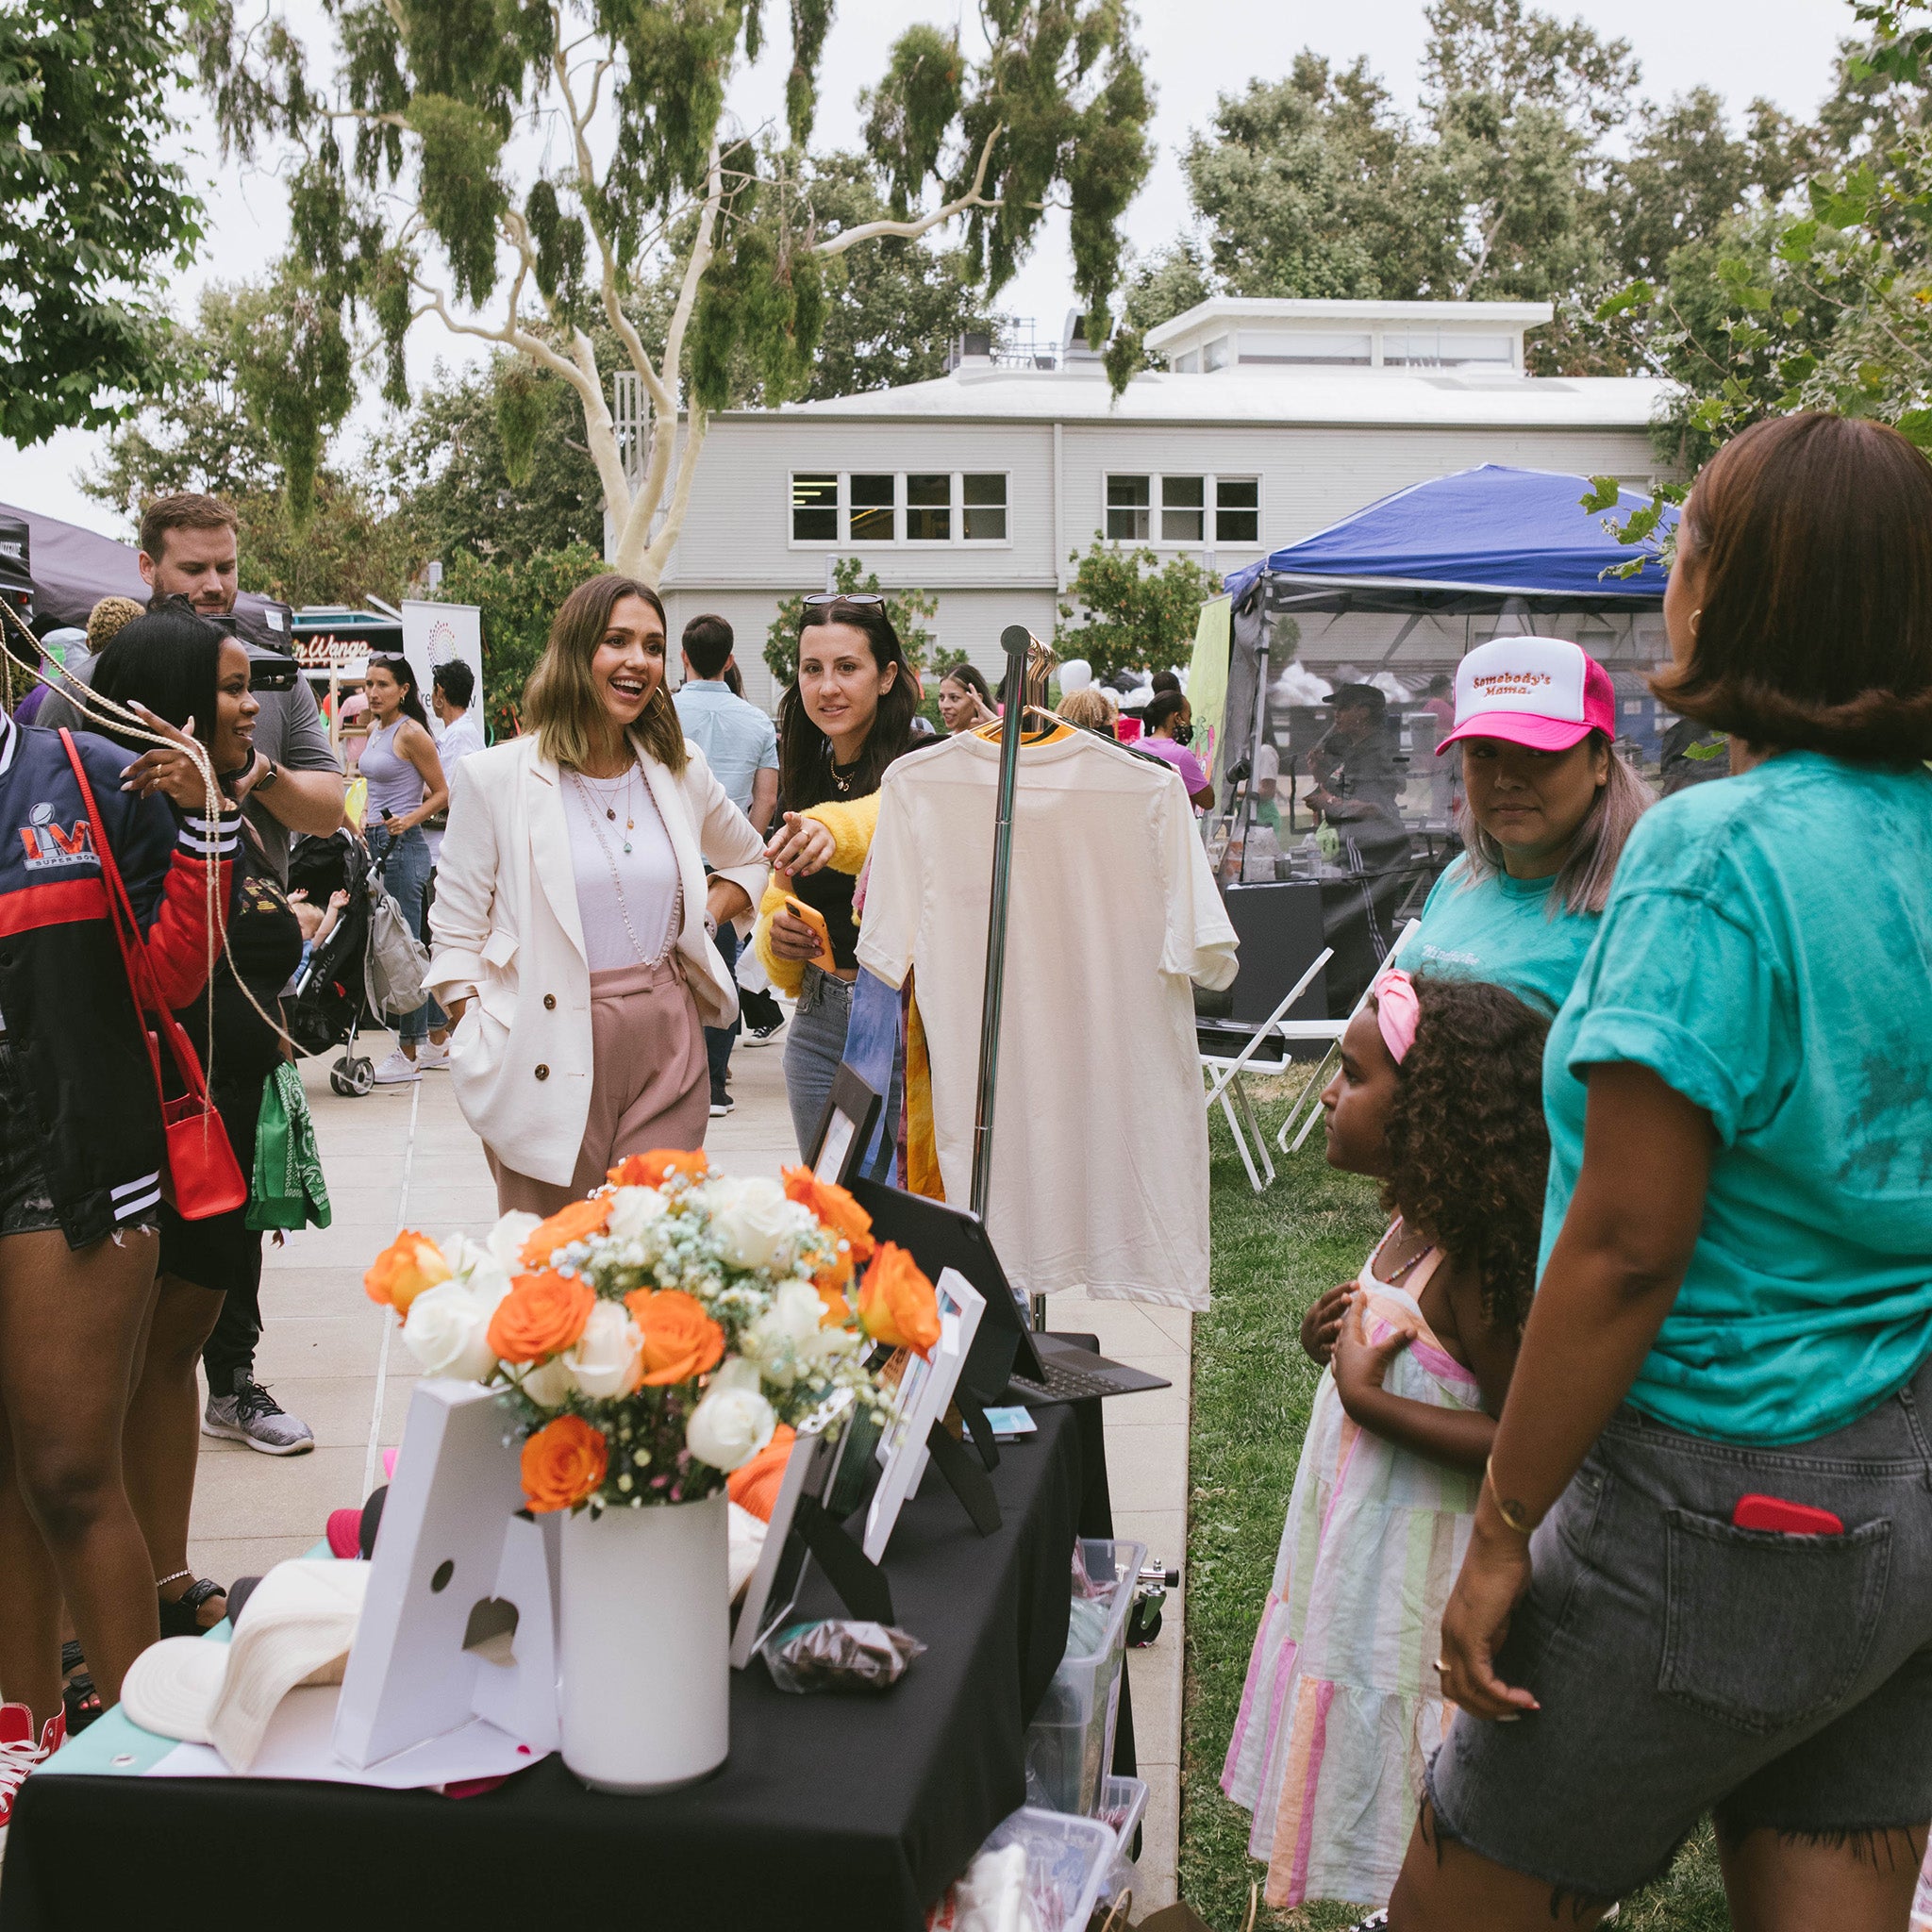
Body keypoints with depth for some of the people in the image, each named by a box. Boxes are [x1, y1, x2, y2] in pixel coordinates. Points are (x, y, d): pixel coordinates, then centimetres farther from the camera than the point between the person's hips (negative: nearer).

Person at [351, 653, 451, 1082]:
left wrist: (407, 820, -22)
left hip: (403, 846, -9)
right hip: (377, 842, 9)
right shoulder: (374, 730, 13)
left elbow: (442, 794, -10)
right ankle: (438, 1041, 20)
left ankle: (410, 1054, -2)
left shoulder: (411, 733, -11)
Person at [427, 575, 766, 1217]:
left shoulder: (681, 770, 10)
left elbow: (750, 860, 28)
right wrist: (484, 1053, -8)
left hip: (667, 1045, 3)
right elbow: (455, 938, 0)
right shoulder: (496, 777, -2)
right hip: (551, 1054, -3)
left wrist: (703, 921, 9)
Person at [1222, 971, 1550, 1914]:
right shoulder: (1414, 1227, 2)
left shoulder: (1463, 1269, -25)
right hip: (1352, 1541, 9)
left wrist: (1365, 1395, -26)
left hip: (1410, 1568, -9)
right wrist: (1335, 1339, -2)